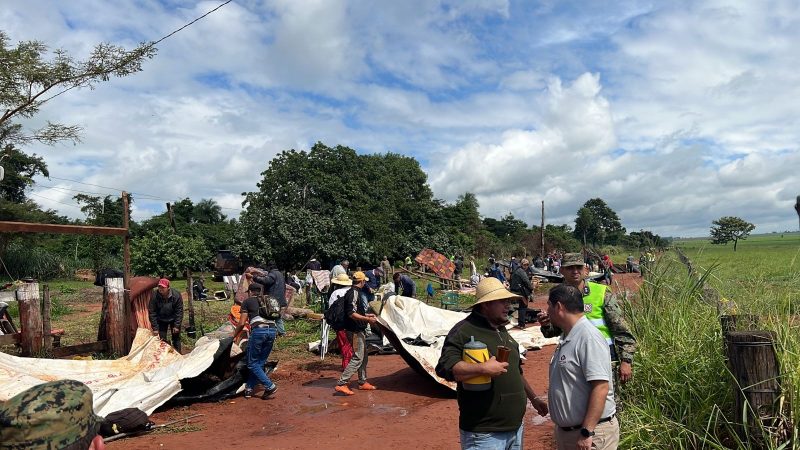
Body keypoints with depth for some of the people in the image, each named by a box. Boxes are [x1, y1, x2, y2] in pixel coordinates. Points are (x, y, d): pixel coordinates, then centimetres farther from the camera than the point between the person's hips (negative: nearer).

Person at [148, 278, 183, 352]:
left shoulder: (176, 295, -25)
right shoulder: (154, 295, -24)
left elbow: (179, 311, -17)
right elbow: (152, 312, -18)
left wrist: (177, 326, -17)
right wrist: (155, 328, -17)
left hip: (173, 319, 0)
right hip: (161, 320, 1)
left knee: (176, 338, 5)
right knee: (162, 339, 2)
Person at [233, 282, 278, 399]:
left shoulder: (247, 301, 14)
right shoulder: (268, 301, 27)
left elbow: (242, 323, 9)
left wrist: (234, 335, 22)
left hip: (258, 330, -5)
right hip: (272, 330, 5)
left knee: (252, 363, 6)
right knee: (260, 362, 16)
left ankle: (269, 386, -4)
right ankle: (249, 388, 18)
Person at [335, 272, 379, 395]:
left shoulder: (354, 292, 13)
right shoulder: (354, 293, -18)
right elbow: (351, 314, -25)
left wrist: (367, 315, 27)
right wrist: (367, 319, -22)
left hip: (359, 330, 11)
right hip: (356, 331, -11)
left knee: (364, 357, 18)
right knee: (357, 358, -10)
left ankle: (363, 382, 28)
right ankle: (341, 384, -10)